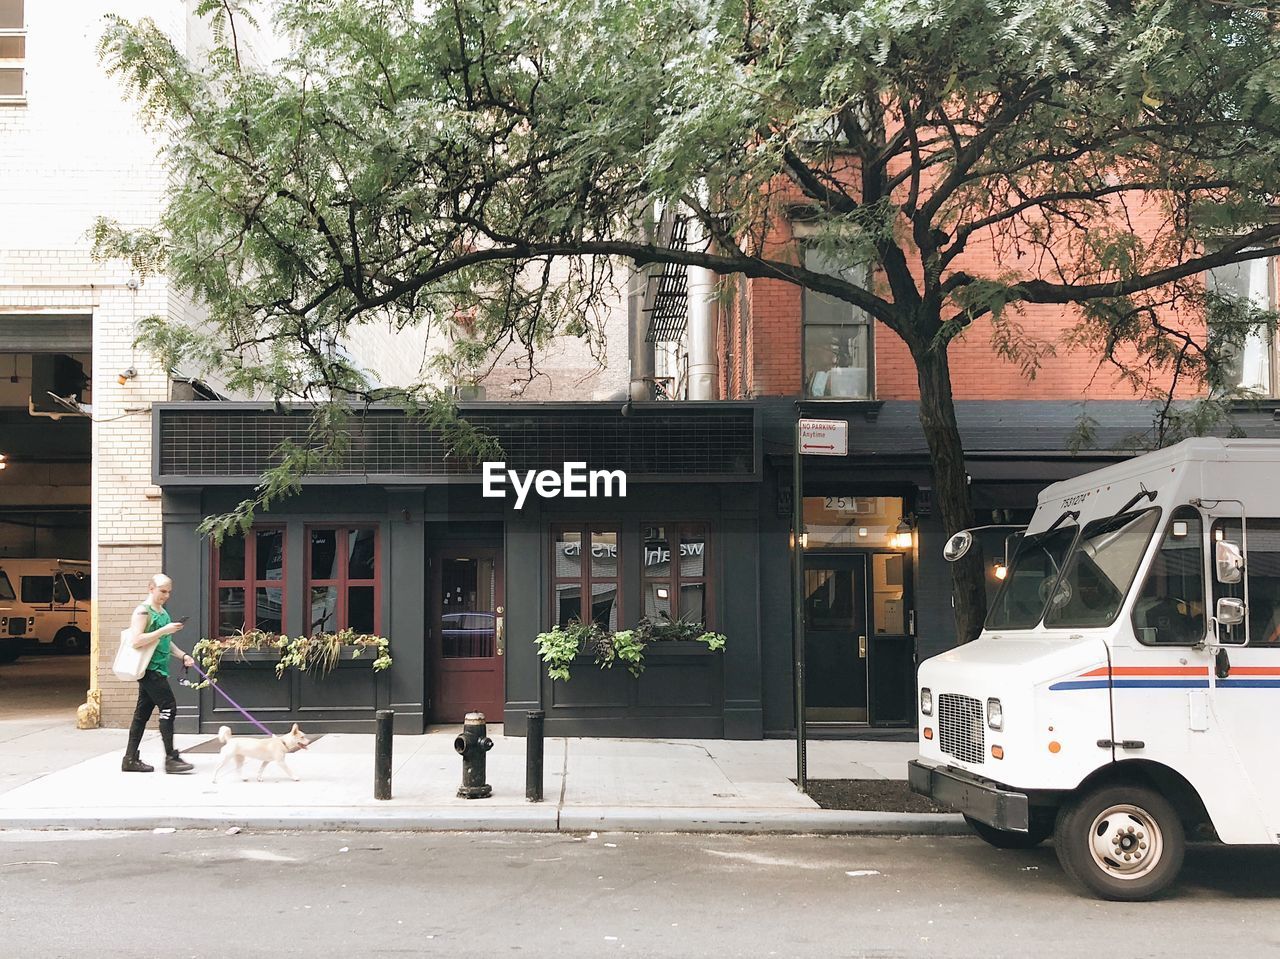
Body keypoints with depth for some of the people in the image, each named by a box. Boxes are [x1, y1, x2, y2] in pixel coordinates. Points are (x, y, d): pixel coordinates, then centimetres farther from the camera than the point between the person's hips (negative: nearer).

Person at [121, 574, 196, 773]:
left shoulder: (163, 612, 17)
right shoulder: (143, 611, -10)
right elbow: (137, 640, -20)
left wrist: (182, 655, 14)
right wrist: (164, 630, -22)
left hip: (159, 670, 9)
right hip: (149, 669, -9)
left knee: (143, 712, 11)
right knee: (168, 707, -11)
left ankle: (130, 759, 16)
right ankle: (171, 758, -8)